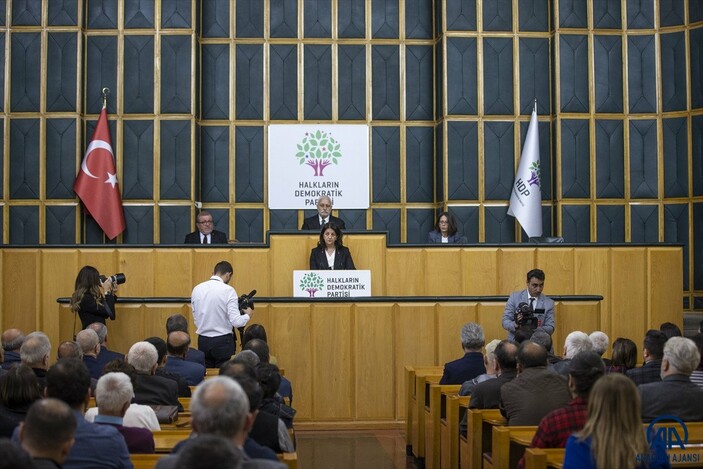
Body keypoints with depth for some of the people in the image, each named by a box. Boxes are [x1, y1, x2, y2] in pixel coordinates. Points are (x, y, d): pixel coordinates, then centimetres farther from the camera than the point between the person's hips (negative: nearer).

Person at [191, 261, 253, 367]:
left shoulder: (197, 289, 4)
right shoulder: (228, 290, -11)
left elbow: (196, 318, 9)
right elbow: (236, 321, -14)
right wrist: (248, 315, 5)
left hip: (203, 342, 5)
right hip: (222, 342, -5)